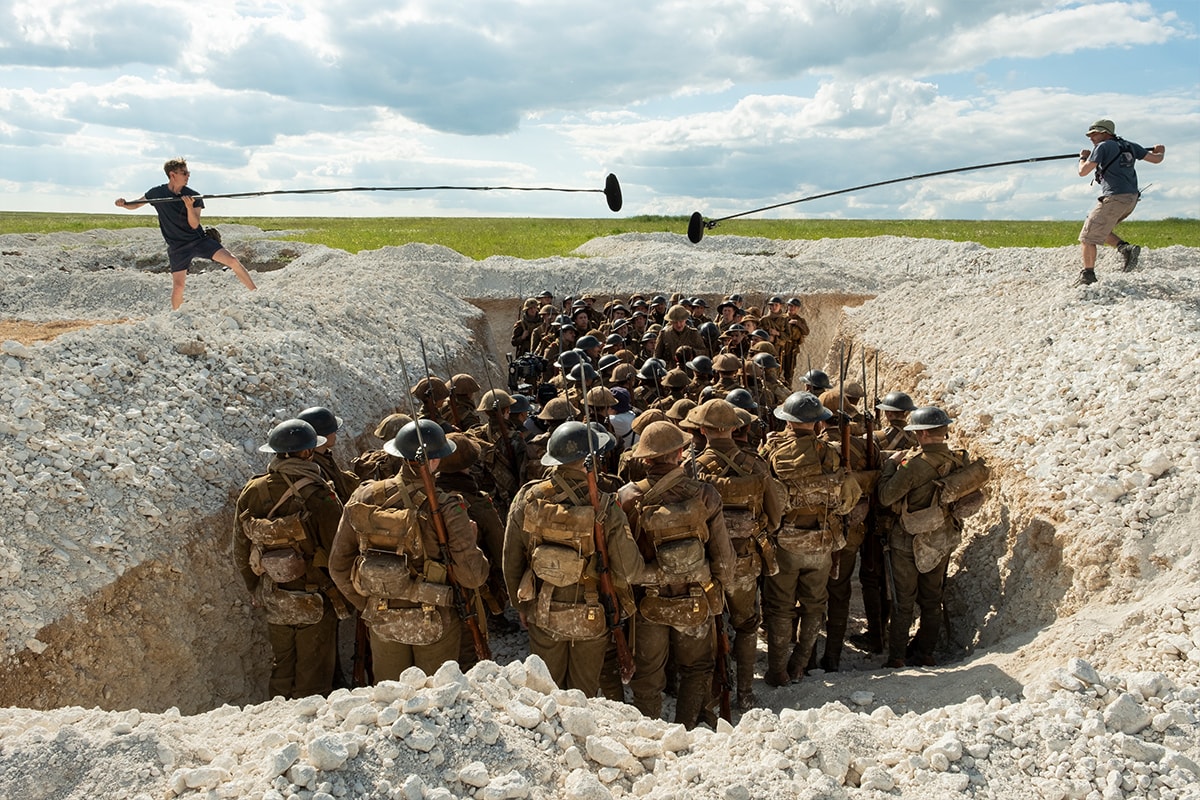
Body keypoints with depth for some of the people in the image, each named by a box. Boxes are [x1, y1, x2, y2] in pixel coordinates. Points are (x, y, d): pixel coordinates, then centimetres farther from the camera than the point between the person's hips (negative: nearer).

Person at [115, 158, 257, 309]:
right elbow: (135, 205, 11)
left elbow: (194, 225, -10)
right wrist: (123, 203, -11)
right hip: (177, 247, 0)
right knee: (178, 286, -6)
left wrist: (189, 207, -27)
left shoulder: (193, 196, -6)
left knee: (233, 261, -15)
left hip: (200, 240, 0)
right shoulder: (157, 193, -3)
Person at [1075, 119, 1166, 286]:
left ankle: (1088, 276, -1)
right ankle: (1126, 248, 5)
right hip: (1131, 198, 9)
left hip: (1114, 199, -9)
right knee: (1098, 229, 22)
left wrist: (1083, 157, 12)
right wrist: (1160, 152, 44)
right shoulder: (1130, 146, 16)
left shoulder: (1102, 147, -5)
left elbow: (1083, 172, -9)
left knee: (1087, 236, -2)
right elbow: (1156, 159, 21)